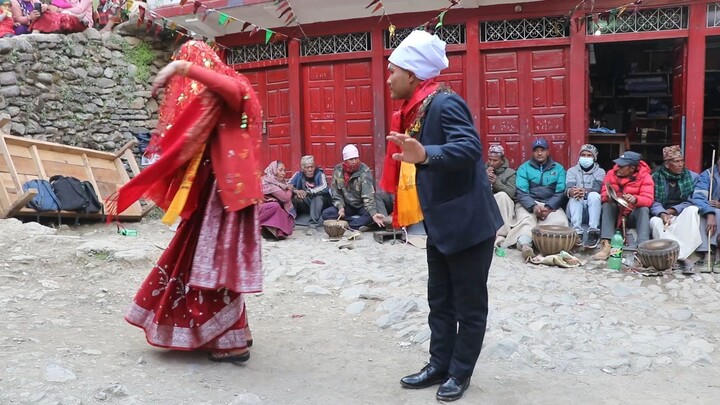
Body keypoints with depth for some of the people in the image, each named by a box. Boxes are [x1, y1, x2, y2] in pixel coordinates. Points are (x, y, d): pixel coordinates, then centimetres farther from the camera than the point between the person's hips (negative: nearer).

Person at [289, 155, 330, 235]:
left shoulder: (319, 174, -12)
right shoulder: (299, 174, -1)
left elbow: (324, 187, -30)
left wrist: (307, 192, -42)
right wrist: (296, 191, -31)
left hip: (320, 204, -3)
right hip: (305, 205, 3)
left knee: (318, 196, -34)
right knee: (293, 196, -21)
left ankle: (313, 225, -36)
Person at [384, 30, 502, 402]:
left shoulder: (445, 103, -18)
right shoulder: (417, 109, 9)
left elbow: (469, 148, -33)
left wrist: (425, 155, -46)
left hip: (467, 223, -9)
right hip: (440, 224, 9)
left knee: (469, 304, 7)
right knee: (440, 301, 17)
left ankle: (460, 373, 21)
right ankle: (440, 365, 30)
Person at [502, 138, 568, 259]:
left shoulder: (558, 168, 13)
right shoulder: (524, 168, 9)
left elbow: (560, 192, 3)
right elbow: (521, 193, -3)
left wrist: (548, 208, -15)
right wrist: (533, 206, -22)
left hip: (551, 205, 1)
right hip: (528, 204, -1)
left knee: (560, 221, -32)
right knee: (525, 221, -35)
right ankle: (525, 244, -65)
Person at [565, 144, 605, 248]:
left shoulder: (600, 171, 10)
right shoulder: (572, 170, 12)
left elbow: (597, 188, -10)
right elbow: (568, 188, -8)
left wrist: (585, 191, -33)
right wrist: (571, 191, -34)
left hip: (593, 206, -1)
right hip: (577, 206, 1)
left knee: (594, 195, -32)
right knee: (575, 197, -31)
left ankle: (593, 232, -42)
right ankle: (577, 232, -46)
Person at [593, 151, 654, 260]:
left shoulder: (645, 176, -10)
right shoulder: (611, 174, -4)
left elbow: (648, 200, -22)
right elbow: (604, 195, -8)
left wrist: (635, 199, -44)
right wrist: (608, 196, -33)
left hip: (634, 215, -1)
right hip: (615, 214, 2)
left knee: (644, 209, -30)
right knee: (607, 205, -27)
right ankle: (605, 245, -40)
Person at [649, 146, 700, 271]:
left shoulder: (692, 177, 5)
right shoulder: (655, 177, 2)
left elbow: (692, 202, -1)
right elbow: (654, 202, -5)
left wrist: (672, 211, -15)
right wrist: (663, 214, -26)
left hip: (683, 216, 1)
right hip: (662, 215, 0)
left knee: (692, 210, -33)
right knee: (655, 221, -34)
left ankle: (677, 255, -40)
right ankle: (681, 256, -47)